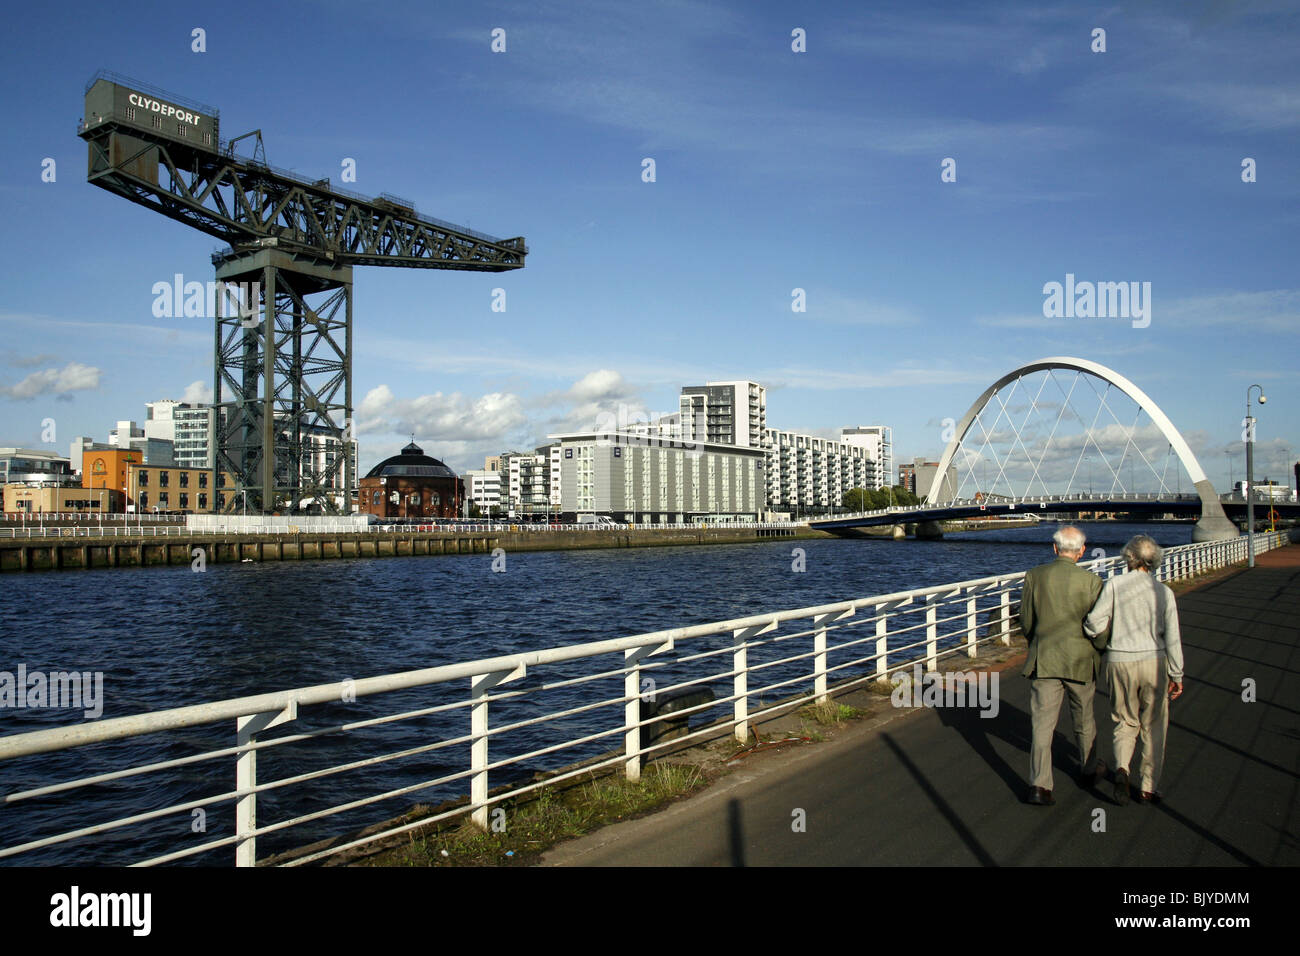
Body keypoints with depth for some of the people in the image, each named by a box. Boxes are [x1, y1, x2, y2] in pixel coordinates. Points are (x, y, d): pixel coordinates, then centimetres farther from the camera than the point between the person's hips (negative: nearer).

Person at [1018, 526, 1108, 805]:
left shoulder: (1034, 576, -4)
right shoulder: (1091, 582, -11)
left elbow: (1026, 622, 3)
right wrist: (1102, 654, 11)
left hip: (1043, 660, 1)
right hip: (1080, 661, 0)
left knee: (1042, 724, 1)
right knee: (1084, 719, 20)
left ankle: (1039, 786, -7)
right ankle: (1088, 770, 40)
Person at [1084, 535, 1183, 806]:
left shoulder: (1114, 584, -8)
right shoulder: (1163, 591, -4)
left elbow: (1095, 620, -15)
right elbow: (1172, 638, -2)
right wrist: (1176, 675, 6)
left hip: (1119, 662, 0)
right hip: (1153, 662, 0)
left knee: (1125, 722, 16)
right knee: (1153, 726, 15)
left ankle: (1121, 768, -9)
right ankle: (1148, 788, 18)